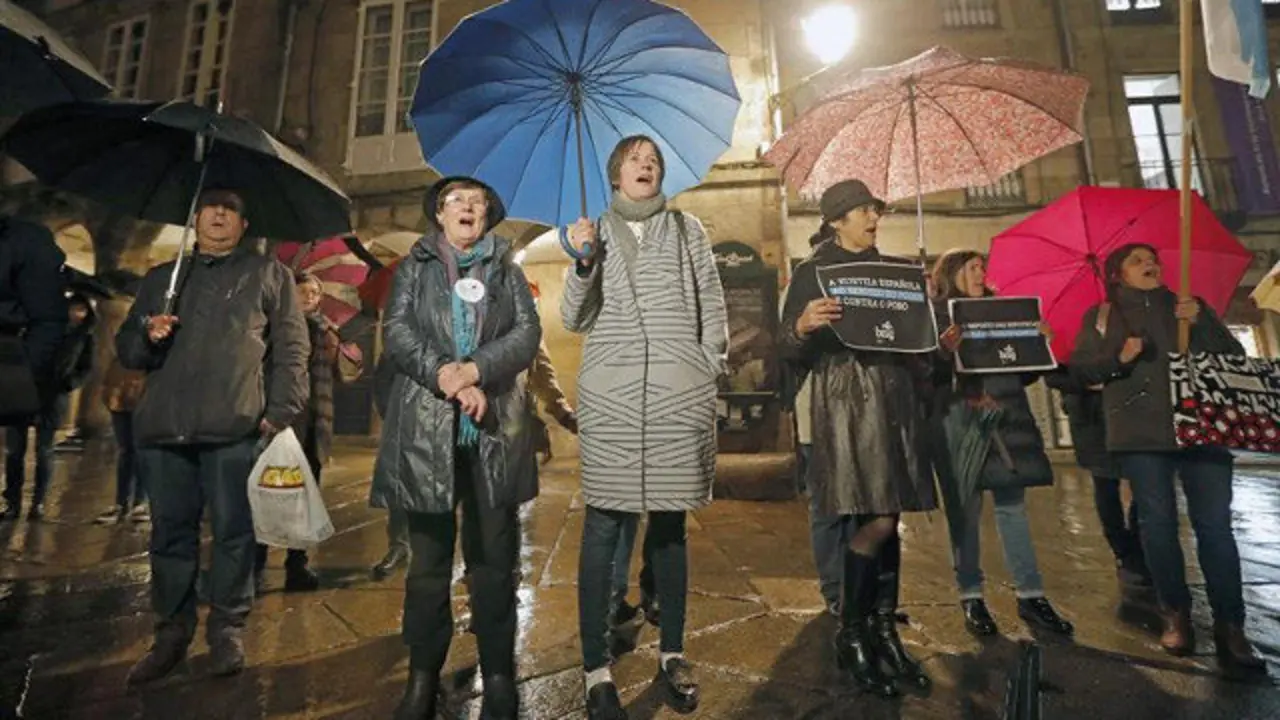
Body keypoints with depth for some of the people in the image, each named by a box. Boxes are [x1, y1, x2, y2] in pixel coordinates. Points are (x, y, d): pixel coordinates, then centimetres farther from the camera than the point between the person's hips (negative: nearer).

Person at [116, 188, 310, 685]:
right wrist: (148, 335, -3)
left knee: (233, 531, 1)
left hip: (236, 426, -4)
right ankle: (171, 631, 23)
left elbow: (292, 347, 2)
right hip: (163, 425, 4)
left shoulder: (268, 273, 10)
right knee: (170, 532, 10)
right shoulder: (160, 279, 22)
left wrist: (280, 412, -8)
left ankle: (227, 629, 14)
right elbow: (126, 349, 22)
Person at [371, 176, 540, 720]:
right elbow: (396, 330, -1)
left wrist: (476, 370, -16)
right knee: (429, 559, 8)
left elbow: (528, 333, 0)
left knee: (493, 558, 6)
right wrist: (446, 377, -16)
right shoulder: (414, 267, 14)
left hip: (495, 430, 0)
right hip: (426, 431, 0)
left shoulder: (507, 271, 14)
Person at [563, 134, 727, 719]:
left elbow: (712, 308, 12)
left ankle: (672, 654, 21)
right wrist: (584, 263, -9)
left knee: (670, 521, 7)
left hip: (681, 395, 1)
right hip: (610, 394, 0)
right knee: (603, 522, -3)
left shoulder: (688, 230, 14)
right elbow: (573, 320, 4)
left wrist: (707, 373, 5)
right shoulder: (596, 232, 13)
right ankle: (596, 667, 9)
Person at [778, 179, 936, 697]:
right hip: (846, 399, -6)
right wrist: (802, 326, -26)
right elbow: (788, 350, -7)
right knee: (876, 522, -10)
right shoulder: (812, 272, 1)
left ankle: (884, 630, 21)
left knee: (889, 520, 8)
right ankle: (850, 636, 8)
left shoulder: (894, 269, 18)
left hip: (895, 397, 6)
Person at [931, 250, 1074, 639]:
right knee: (965, 508, -1)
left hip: (1004, 416, 5)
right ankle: (971, 597, 9)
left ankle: (1031, 595, 14)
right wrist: (944, 350, -26)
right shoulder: (933, 315, 3)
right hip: (957, 419, -4)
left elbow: (1022, 373, 16)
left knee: (1013, 504, 6)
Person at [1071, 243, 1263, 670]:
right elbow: (1079, 368, 3)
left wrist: (1201, 322, -5)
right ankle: (1176, 614, 13)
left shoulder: (1191, 308, 18)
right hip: (1141, 431, -1)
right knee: (1158, 522, 1)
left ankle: (1230, 626, 2)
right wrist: (1118, 357, -14)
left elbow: (1235, 357, 10)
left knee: (1214, 523, -4)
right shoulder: (1100, 316, 11)